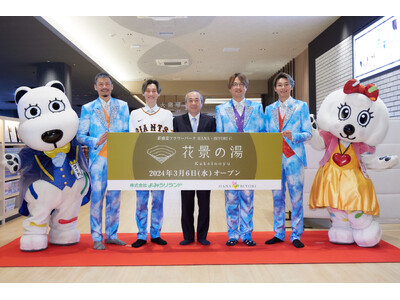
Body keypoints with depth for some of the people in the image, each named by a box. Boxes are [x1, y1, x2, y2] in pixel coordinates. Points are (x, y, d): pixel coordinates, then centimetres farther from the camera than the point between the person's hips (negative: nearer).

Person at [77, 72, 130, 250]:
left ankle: (111, 235, 19)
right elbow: (80, 135, 4)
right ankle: (97, 238, 9)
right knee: (97, 198, -1)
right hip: (98, 158, -2)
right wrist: (96, 141, -13)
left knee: (114, 198, 8)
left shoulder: (123, 106, 12)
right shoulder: (88, 108, 8)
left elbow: (128, 132, 12)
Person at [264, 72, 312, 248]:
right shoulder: (269, 109, 14)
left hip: (294, 157, -3)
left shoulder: (301, 106, 5)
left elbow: (308, 133, -1)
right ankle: (279, 234, 18)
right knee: (277, 197, 7)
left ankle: (296, 235, 10)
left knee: (296, 198, -1)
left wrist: (293, 136, -19)